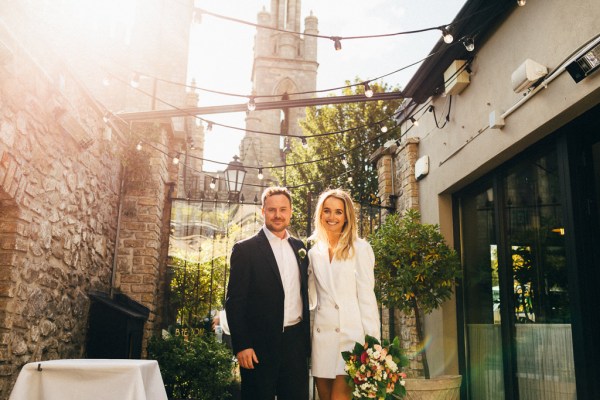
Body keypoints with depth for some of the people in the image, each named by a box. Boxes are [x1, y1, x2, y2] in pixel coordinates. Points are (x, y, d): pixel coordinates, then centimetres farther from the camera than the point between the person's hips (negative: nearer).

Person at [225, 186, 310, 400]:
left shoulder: (299, 247, 10)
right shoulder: (245, 250, -6)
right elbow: (234, 302, -8)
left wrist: (307, 336, 12)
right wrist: (241, 346, -13)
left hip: (296, 342, 5)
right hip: (260, 346, -4)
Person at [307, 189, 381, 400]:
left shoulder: (360, 248, 1)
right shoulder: (314, 252, 13)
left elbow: (366, 296, -4)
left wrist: (371, 342, -9)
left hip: (351, 334, -4)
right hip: (322, 335, 4)